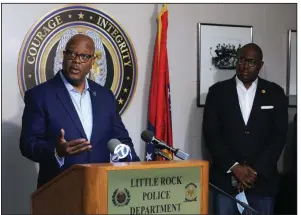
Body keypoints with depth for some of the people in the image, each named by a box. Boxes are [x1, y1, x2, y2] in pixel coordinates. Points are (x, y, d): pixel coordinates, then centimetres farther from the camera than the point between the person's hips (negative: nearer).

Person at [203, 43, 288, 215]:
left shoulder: (275, 93, 5)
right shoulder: (218, 91, 4)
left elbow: (279, 135, -1)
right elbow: (211, 133, -2)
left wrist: (256, 170, -10)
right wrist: (234, 167, -12)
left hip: (263, 179, 0)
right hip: (226, 178, 0)